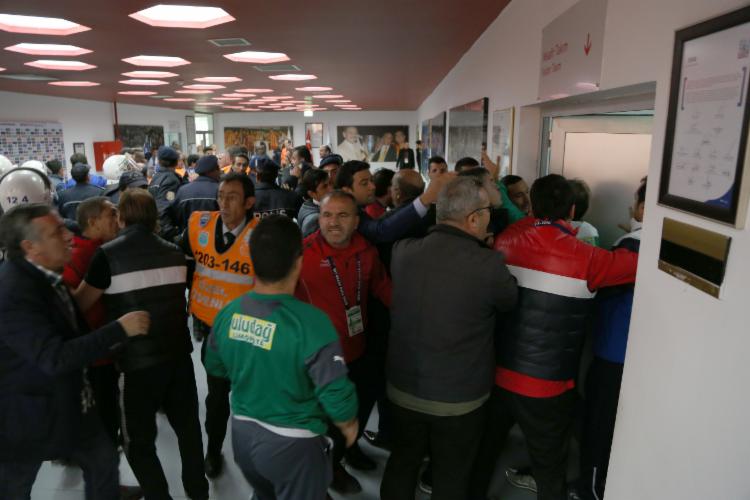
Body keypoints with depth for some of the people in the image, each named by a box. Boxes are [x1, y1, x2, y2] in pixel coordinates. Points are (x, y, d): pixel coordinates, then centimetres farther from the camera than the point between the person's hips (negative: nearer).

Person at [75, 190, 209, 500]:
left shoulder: (108, 255, -13)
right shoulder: (174, 252, 2)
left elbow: (79, 304, -4)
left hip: (139, 360, -5)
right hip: (179, 354, 5)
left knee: (138, 441, 14)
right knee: (188, 425, 21)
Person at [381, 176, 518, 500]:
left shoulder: (403, 252, -12)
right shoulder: (488, 264, -24)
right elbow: (510, 302, -4)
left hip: (404, 388, 4)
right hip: (459, 397, -3)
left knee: (402, 463, 24)